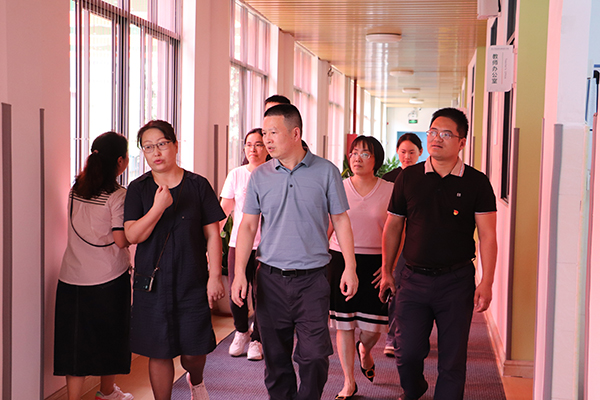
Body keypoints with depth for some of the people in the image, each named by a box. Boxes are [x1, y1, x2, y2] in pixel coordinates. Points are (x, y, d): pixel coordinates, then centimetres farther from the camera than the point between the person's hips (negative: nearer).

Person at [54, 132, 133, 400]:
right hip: (108, 277, -4)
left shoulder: (76, 189, 5)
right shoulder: (117, 196, -12)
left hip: (71, 277, 4)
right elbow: (121, 240, -15)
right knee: (109, 337, 16)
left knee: (75, 341, 5)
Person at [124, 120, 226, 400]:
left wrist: (215, 276, -4)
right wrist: (158, 207, -20)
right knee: (159, 353, 5)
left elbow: (212, 233, 1)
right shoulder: (138, 189, 2)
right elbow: (132, 235, -7)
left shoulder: (198, 185, 0)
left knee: (194, 351, 3)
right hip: (152, 282, 1)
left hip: (192, 282, 0)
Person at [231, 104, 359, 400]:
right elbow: (248, 225, 6)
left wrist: (350, 267, -2)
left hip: (312, 277, -2)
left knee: (314, 355, -4)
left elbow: (340, 220, 4)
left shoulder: (326, 171, 0)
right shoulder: (260, 176, 4)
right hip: (271, 278, 2)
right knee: (275, 356, 8)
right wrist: (240, 273, -2)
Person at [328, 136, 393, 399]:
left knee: (374, 325, 0)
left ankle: (365, 350, 38)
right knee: (343, 323, 2)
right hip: (341, 260, 1)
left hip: (374, 264, 0)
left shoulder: (390, 191, 1)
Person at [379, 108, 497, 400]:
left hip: (457, 280, -1)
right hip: (414, 278, 1)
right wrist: (387, 272, 13)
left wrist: (486, 283, -11)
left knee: (453, 359, 4)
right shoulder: (409, 177, 4)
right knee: (407, 352, 2)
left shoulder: (476, 183, -1)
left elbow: (487, 235, -4)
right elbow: (392, 226, 12)